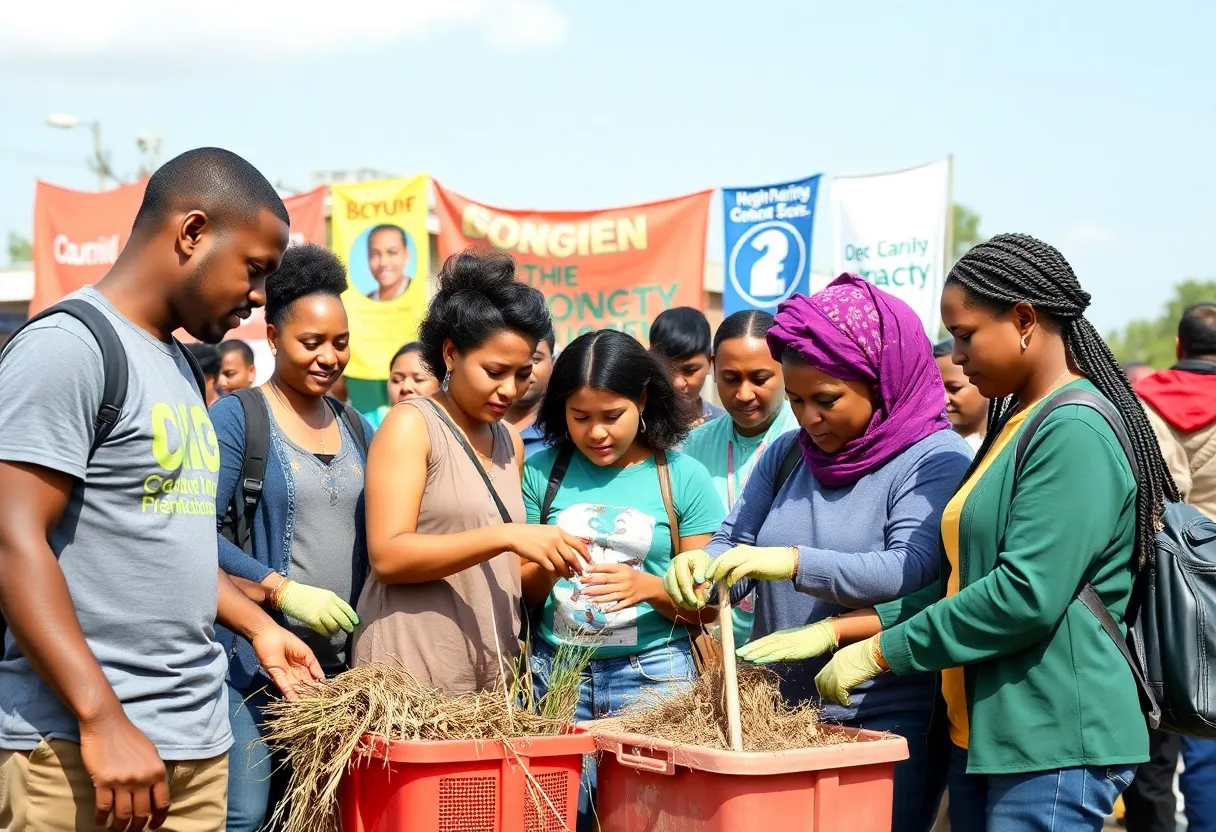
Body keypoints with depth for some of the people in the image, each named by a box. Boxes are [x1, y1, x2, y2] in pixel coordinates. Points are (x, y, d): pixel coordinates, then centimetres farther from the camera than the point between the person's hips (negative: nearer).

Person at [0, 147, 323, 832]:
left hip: (200, 740, 8)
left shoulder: (178, 365, 18)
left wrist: (258, 627, 23)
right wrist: (103, 721, -23)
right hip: (81, 744, -8)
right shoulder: (68, 345, -10)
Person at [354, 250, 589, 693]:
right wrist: (505, 536, -23)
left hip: (492, 675, 6)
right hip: (411, 675, -6)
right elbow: (387, 556, -16)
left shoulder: (510, 443, 15)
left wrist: (552, 563, -1)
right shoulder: (411, 425, -4)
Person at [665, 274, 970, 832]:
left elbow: (913, 573, -21)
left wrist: (796, 563, -30)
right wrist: (702, 565, -14)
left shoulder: (936, 460, -9)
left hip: (886, 721, -6)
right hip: (779, 714, 6)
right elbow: (734, 541, 10)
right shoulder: (787, 454, 12)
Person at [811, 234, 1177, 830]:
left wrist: (882, 652, -16)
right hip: (984, 730, 9)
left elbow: (1027, 594, -23)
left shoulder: (1075, 433, -16)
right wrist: (853, 628, 4)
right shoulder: (1018, 422, 15)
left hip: (1054, 743, -9)